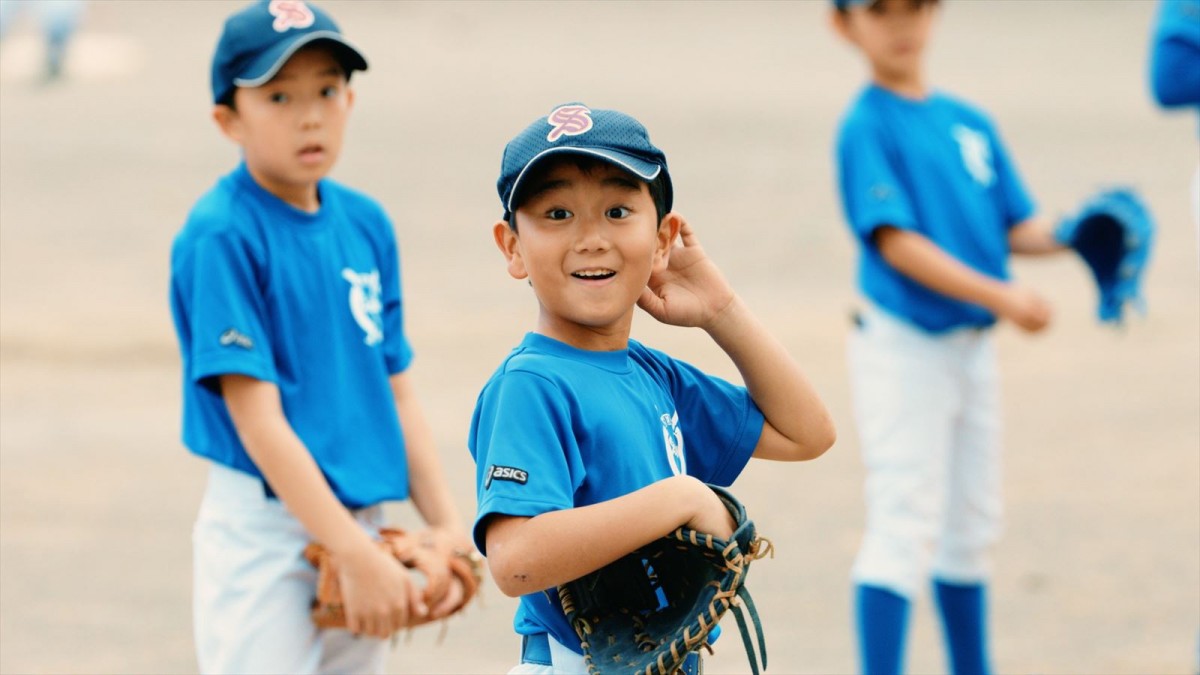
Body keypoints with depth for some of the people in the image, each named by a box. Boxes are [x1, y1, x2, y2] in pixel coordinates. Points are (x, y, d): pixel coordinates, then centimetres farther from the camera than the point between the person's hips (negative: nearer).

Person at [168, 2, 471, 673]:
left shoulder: (366, 223, 8)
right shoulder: (222, 236, -13)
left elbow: (397, 391, 12)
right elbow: (258, 418, -17)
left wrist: (448, 524, 1)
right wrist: (356, 553, -21)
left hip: (361, 519, 7)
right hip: (266, 531, -7)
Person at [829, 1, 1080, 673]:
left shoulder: (970, 121, 10)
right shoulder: (866, 127, -11)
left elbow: (1017, 227, 11)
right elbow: (896, 241, -19)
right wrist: (1000, 295, -27)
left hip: (974, 342, 7)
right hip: (903, 345, -7)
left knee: (973, 526, 16)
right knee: (906, 525, -10)